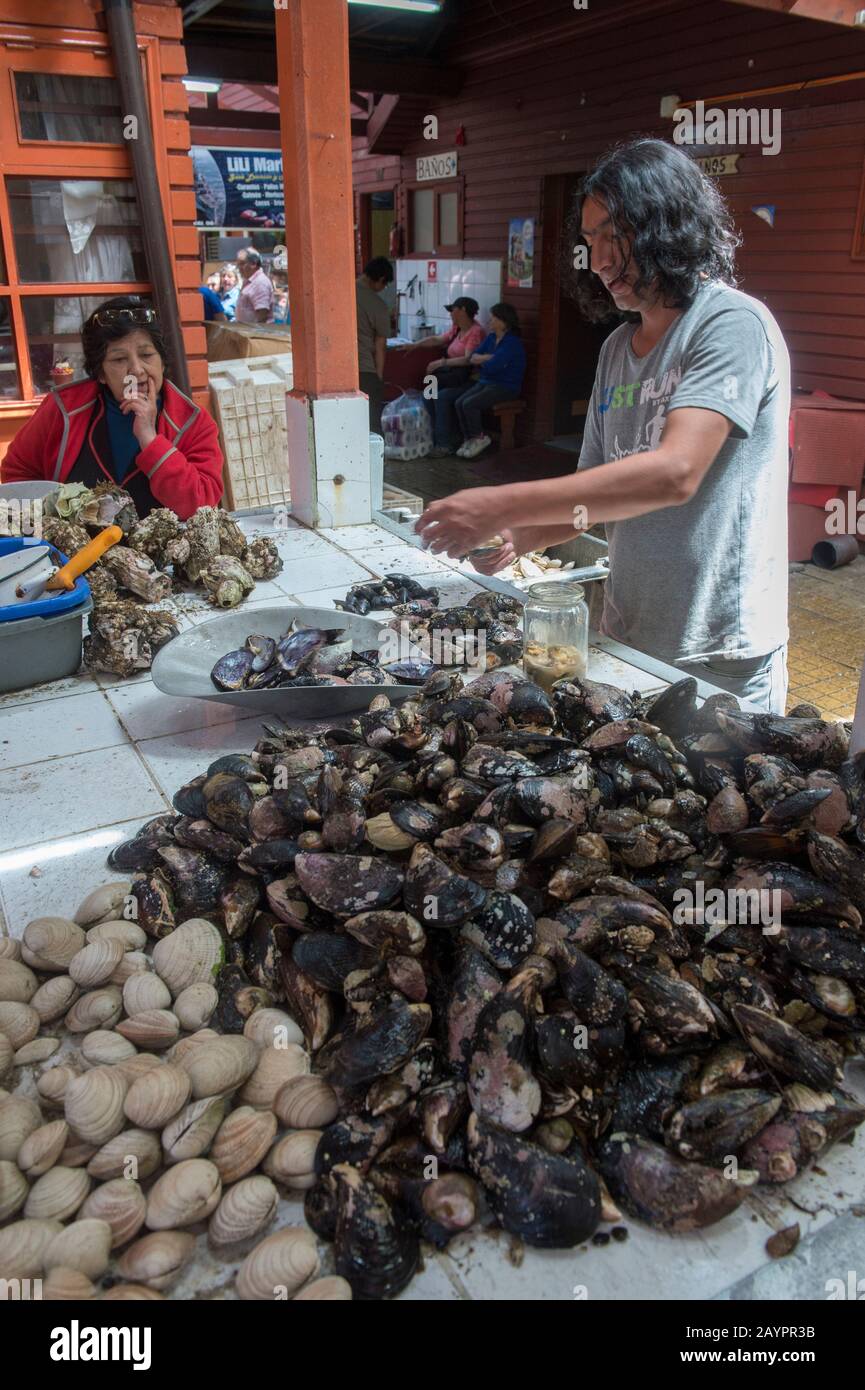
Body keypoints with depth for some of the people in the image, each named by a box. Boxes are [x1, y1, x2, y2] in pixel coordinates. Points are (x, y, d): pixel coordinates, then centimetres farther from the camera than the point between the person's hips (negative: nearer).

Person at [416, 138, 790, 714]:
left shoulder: (734, 323, -13)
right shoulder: (618, 348, 11)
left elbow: (675, 473, -27)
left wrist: (504, 506, -29)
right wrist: (519, 538, -7)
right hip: (627, 640, 7)